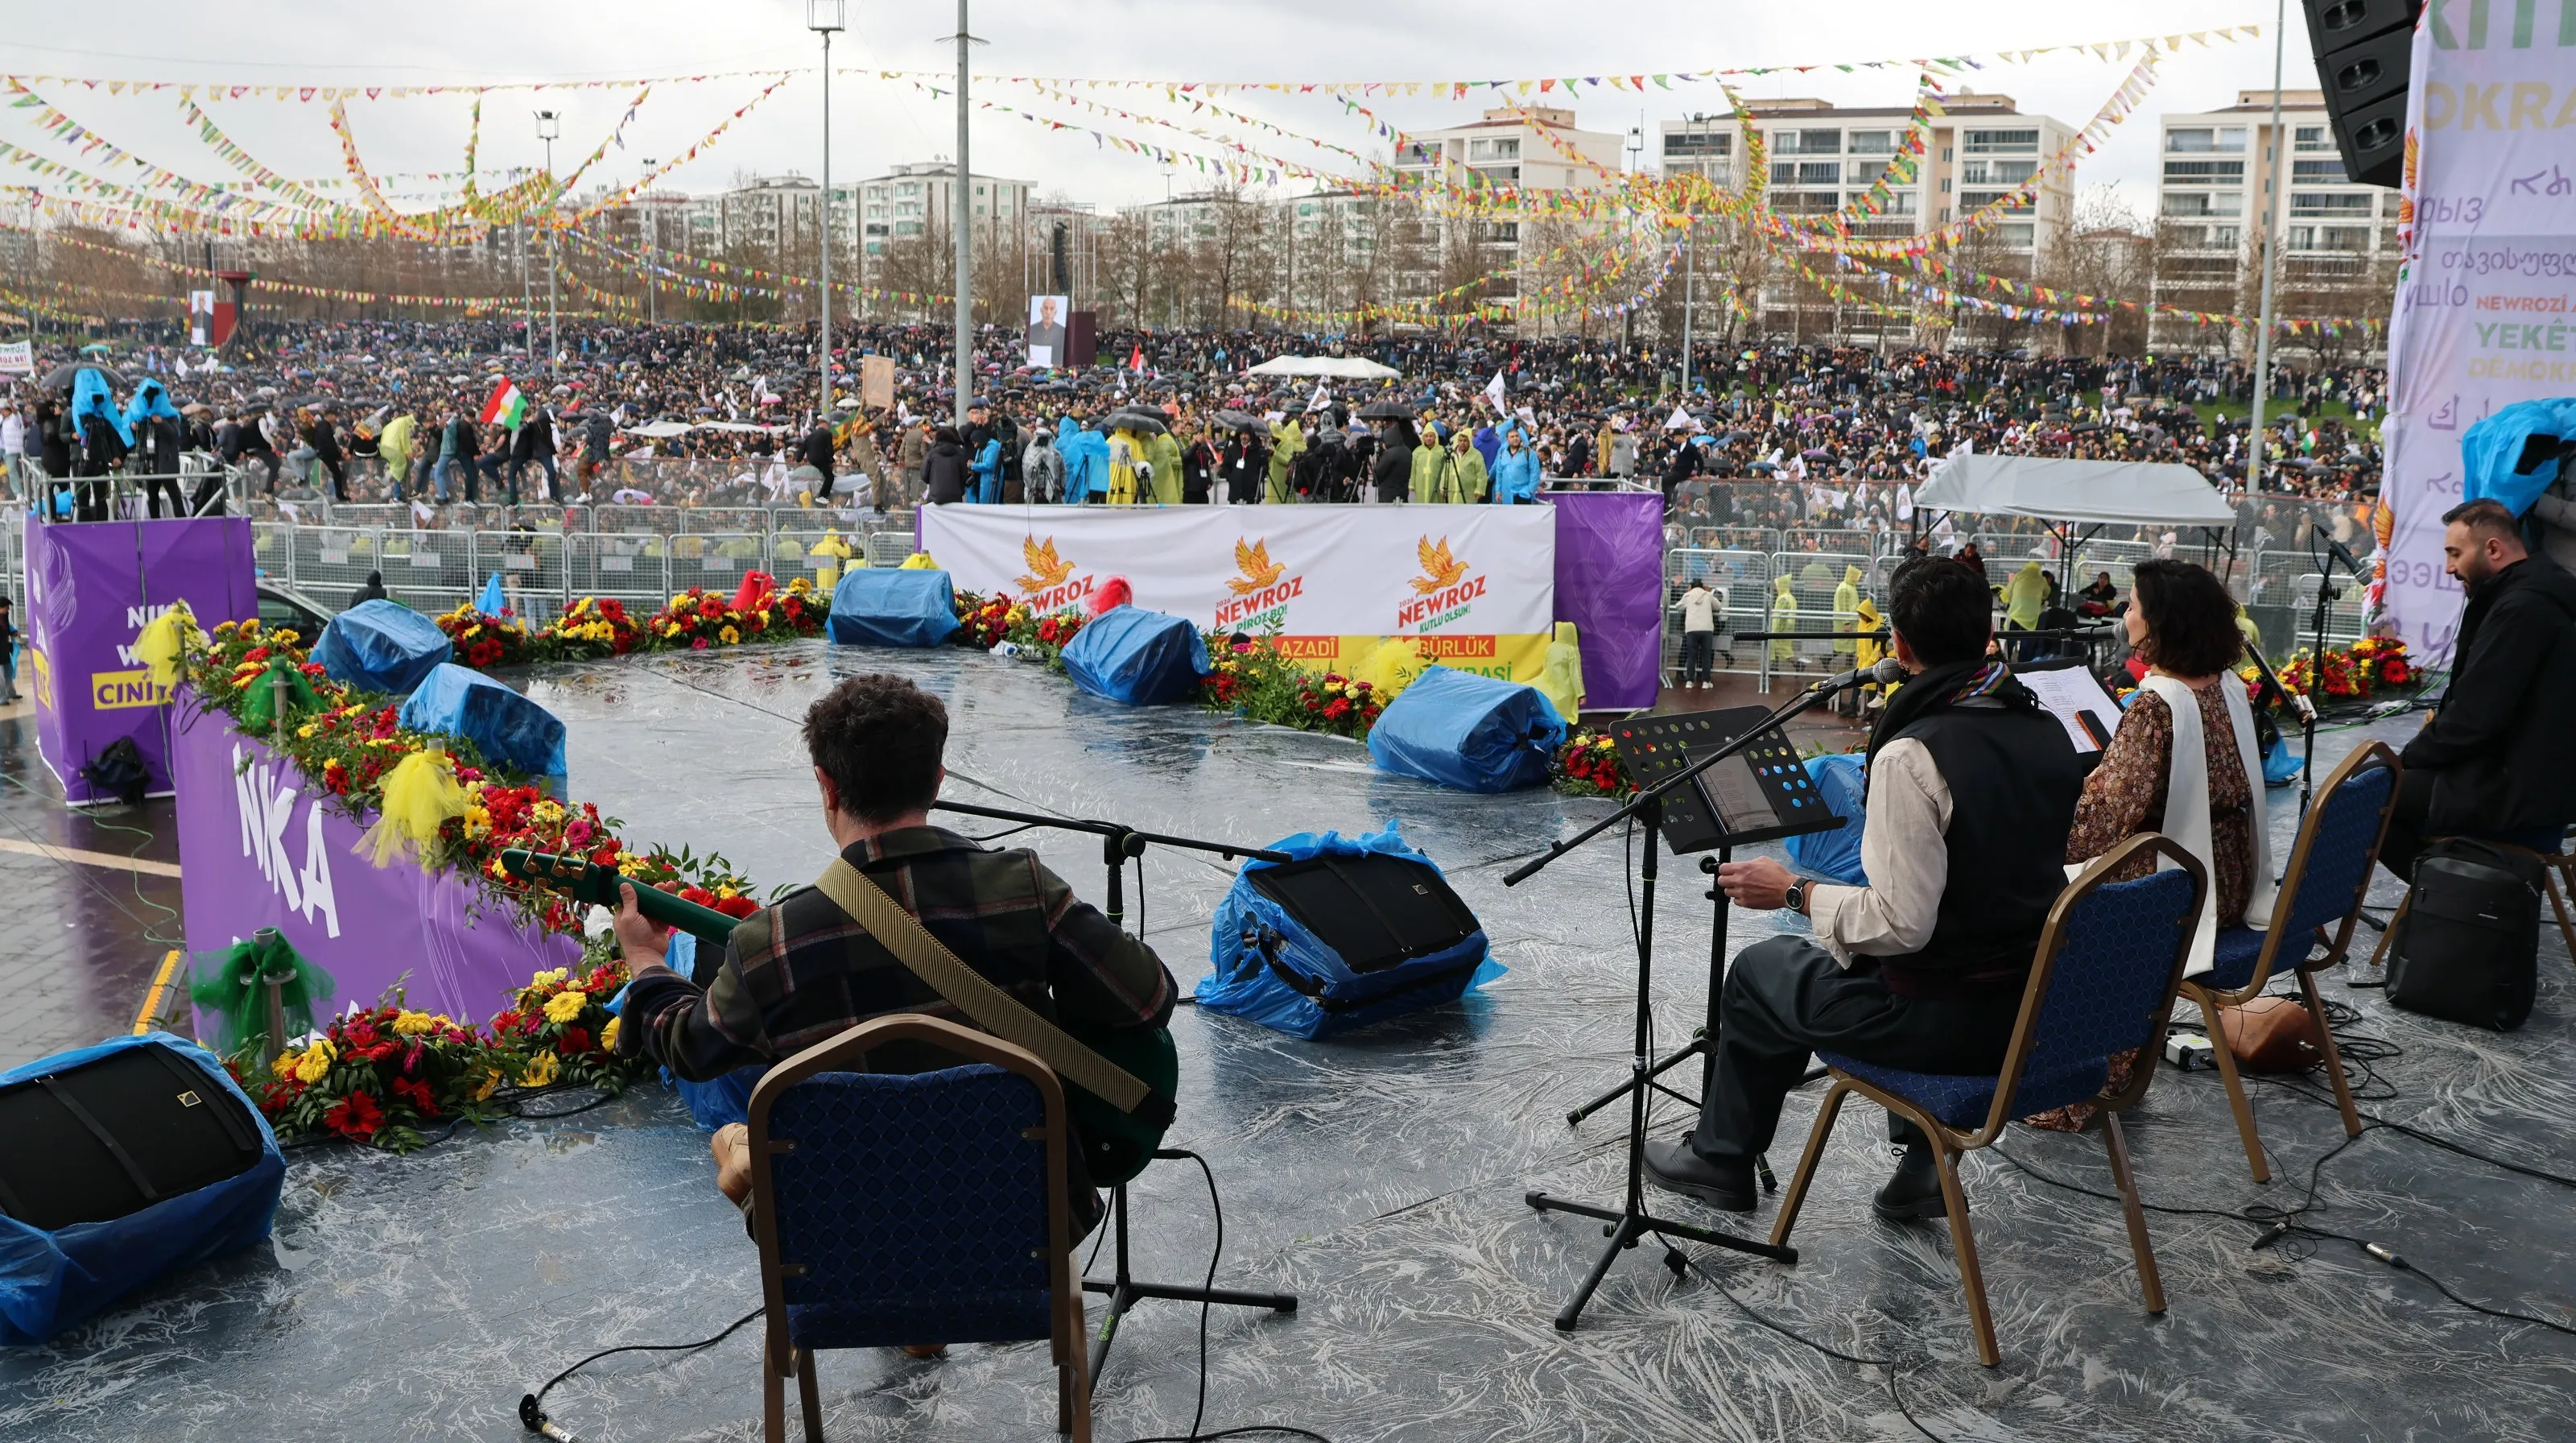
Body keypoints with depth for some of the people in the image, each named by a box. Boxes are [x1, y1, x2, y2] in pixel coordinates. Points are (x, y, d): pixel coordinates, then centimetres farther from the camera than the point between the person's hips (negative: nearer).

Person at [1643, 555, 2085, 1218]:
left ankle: (1720, 1158, 34)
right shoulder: (2048, 732, 1)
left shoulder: (1913, 755, -24)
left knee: (1758, 973, 16)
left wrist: (1793, 892, -13)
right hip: (2033, 1003, 7)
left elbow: (1901, 923, -27)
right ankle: (1924, 1162, 32)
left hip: (1949, 1018, -7)